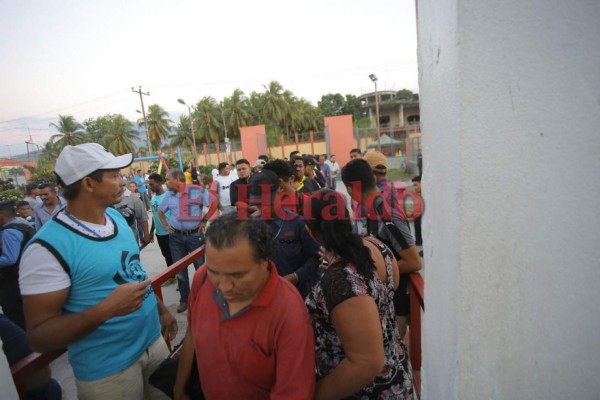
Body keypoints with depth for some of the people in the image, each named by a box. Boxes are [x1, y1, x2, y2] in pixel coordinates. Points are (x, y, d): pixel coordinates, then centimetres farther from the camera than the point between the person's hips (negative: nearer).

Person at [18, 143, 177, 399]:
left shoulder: (115, 216, -1)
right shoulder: (49, 247, -23)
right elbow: (39, 338, -20)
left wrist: (161, 310, 12)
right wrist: (106, 309, -33)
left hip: (153, 341, 6)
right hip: (107, 370, -6)